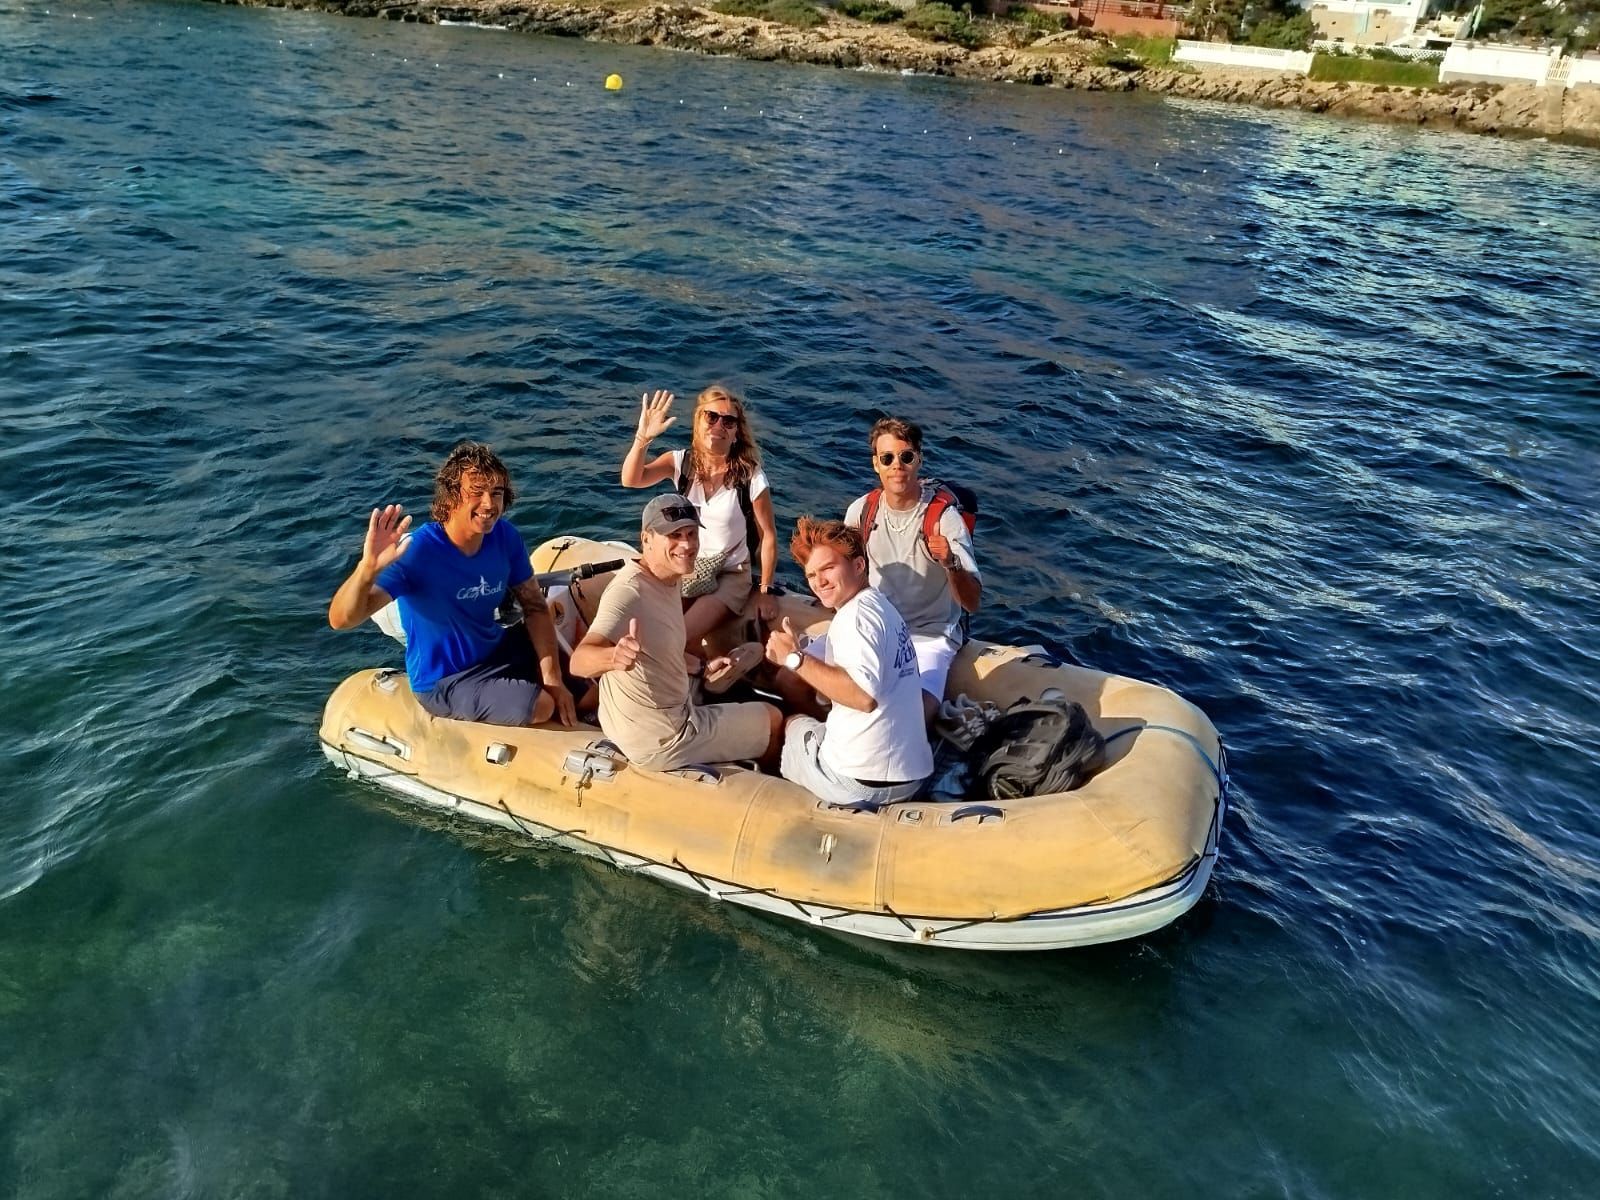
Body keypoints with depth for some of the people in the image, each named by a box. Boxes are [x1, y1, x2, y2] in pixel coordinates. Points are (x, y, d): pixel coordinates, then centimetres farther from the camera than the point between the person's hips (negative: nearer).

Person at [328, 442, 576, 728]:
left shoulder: (505, 536, -11)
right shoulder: (416, 553, -29)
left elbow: (535, 606, -2)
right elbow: (341, 619, -37)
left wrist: (552, 678, -12)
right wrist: (368, 568, -58)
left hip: (495, 650, 6)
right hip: (444, 682, -6)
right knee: (540, 706, -25)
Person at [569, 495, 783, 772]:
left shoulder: (667, 580, 1)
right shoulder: (629, 591, -28)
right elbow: (579, 662, -41)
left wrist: (702, 666, 17)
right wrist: (613, 657, -60)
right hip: (660, 743, -10)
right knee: (773, 721, 7)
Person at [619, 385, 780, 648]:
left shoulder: (751, 477, -15)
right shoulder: (680, 461, -8)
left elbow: (768, 535, -7)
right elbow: (631, 480, -23)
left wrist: (766, 590, -7)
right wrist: (643, 437, -38)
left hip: (730, 576, -3)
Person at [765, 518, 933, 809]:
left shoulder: (857, 613, -15)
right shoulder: (880, 605, 14)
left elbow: (864, 695, -29)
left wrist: (795, 659, -21)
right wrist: (785, 654, 5)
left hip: (861, 781, -8)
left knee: (788, 724, 20)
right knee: (803, 720, 32)